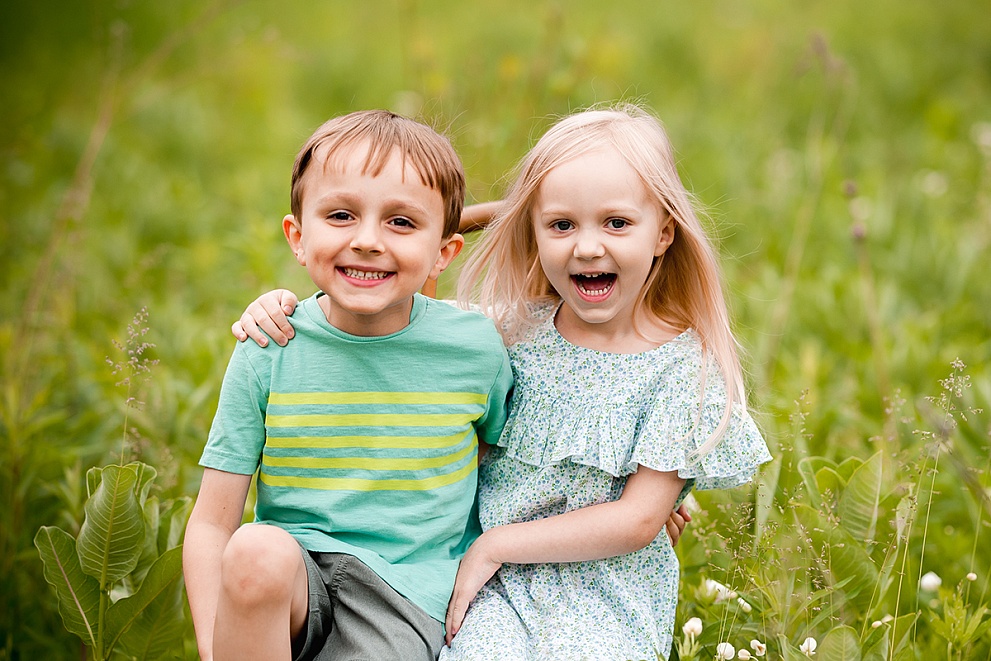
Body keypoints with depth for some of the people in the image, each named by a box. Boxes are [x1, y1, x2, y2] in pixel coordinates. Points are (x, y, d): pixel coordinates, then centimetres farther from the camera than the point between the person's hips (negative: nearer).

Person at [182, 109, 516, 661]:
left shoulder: (475, 347, -4)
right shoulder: (268, 355, -5)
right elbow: (212, 525, -5)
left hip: (406, 598, -1)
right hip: (290, 580, 1)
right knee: (257, 551, -32)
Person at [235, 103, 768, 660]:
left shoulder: (685, 364, -5)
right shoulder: (516, 329, 3)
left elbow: (638, 520, -9)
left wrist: (494, 545, -10)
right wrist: (286, 304, -1)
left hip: (606, 591, -2)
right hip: (497, 582, 2)